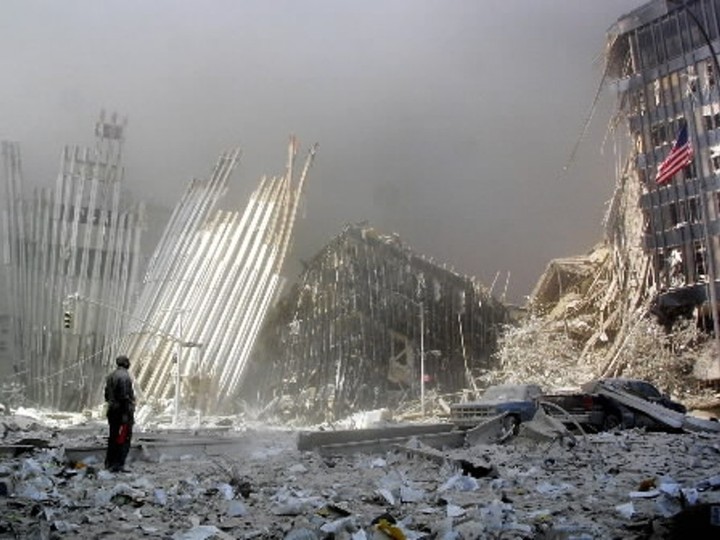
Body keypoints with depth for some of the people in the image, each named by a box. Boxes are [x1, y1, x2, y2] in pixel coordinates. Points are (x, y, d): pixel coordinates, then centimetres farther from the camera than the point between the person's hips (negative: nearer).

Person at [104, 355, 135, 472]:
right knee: (124, 439, -5)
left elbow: (107, 395, 16)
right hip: (122, 410, -9)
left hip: (112, 410, 9)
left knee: (113, 437, 17)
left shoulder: (110, 376, 13)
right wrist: (126, 414, -20)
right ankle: (118, 465, -7)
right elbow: (125, 396, -21)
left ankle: (109, 463, 25)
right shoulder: (124, 376, -16)